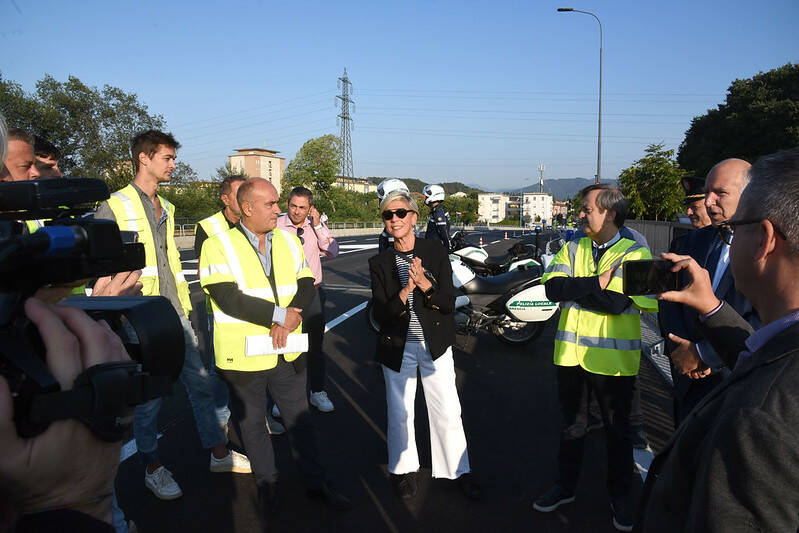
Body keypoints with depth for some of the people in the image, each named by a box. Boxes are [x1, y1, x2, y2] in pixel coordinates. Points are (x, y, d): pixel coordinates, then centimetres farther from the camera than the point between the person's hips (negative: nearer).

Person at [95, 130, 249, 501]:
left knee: (201, 382, 11)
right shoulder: (114, 208, -7)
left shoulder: (165, 208, 15)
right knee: (149, 396, 4)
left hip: (174, 316, 7)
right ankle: (153, 469, 23)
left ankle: (219, 453, 25)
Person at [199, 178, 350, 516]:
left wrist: (291, 317, -16)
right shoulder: (218, 246, -11)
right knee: (251, 422, 13)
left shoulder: (289, 241, 6)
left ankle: (316, 482, 29)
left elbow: (306, 285, 4)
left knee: (299, 418, 14)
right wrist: (281, 315, -19)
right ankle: (267, 483, 34)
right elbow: (229, 299, -21)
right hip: (243, 357, -4)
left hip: (287, 352, 4)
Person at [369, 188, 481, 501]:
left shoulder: (435, 253, -5)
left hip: (435, 343, -1)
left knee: (448, 410, 4)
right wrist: (405, 293, -23)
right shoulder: (379, 263, -2)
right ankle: (404, 469, 34)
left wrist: (424, 283, -24)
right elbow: (380, 315, -7)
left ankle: (459, 470, 24)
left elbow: (449, 303, -8)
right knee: (400, 411, 13)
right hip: (397, 347, 1)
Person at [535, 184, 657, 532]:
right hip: (571, 355, 3)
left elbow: (617, 302, -21)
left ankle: (621, 497, 33)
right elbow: (552, 287, -12)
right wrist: (597, 283, -20)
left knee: (617, 431, 14)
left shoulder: (635, 254, -7)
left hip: (613, 359, -3)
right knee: (572, 425, 18)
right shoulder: (572, 249, 5)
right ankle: (566, 486, 35)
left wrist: (574, 288, -16)